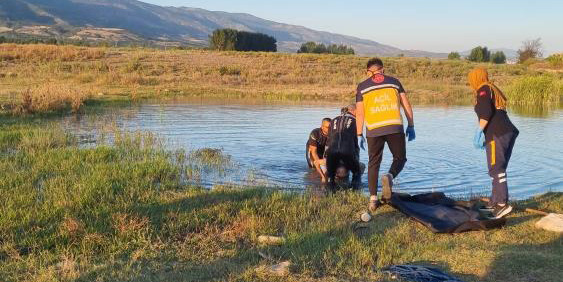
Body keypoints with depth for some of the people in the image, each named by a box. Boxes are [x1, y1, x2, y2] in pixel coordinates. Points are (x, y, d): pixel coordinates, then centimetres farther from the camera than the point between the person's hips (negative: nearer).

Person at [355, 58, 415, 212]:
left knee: (373, 163, 11)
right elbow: (407, 105, 8)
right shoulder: (394, 81, 14)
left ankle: (373, 199, 6)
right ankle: (389, 177, -15)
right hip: (395, 127, 0)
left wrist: (360, 134, 9)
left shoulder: (362, 86, 11)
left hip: (374, 129, 0)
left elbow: (360, 113, 5)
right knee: (400, 158, 15)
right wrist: (411, 126, 14)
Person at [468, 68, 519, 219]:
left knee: (496, 169, -13)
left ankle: (503, 204, -21)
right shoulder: (493, 89, 25)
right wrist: (486, 134, 30)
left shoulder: (483, 90, -1)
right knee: (499, 169, 15)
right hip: (508, 132, 10)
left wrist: (479, 131, -16)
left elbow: (486, 112, -18)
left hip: (497, 134, -10)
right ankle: (495, 201, 21)